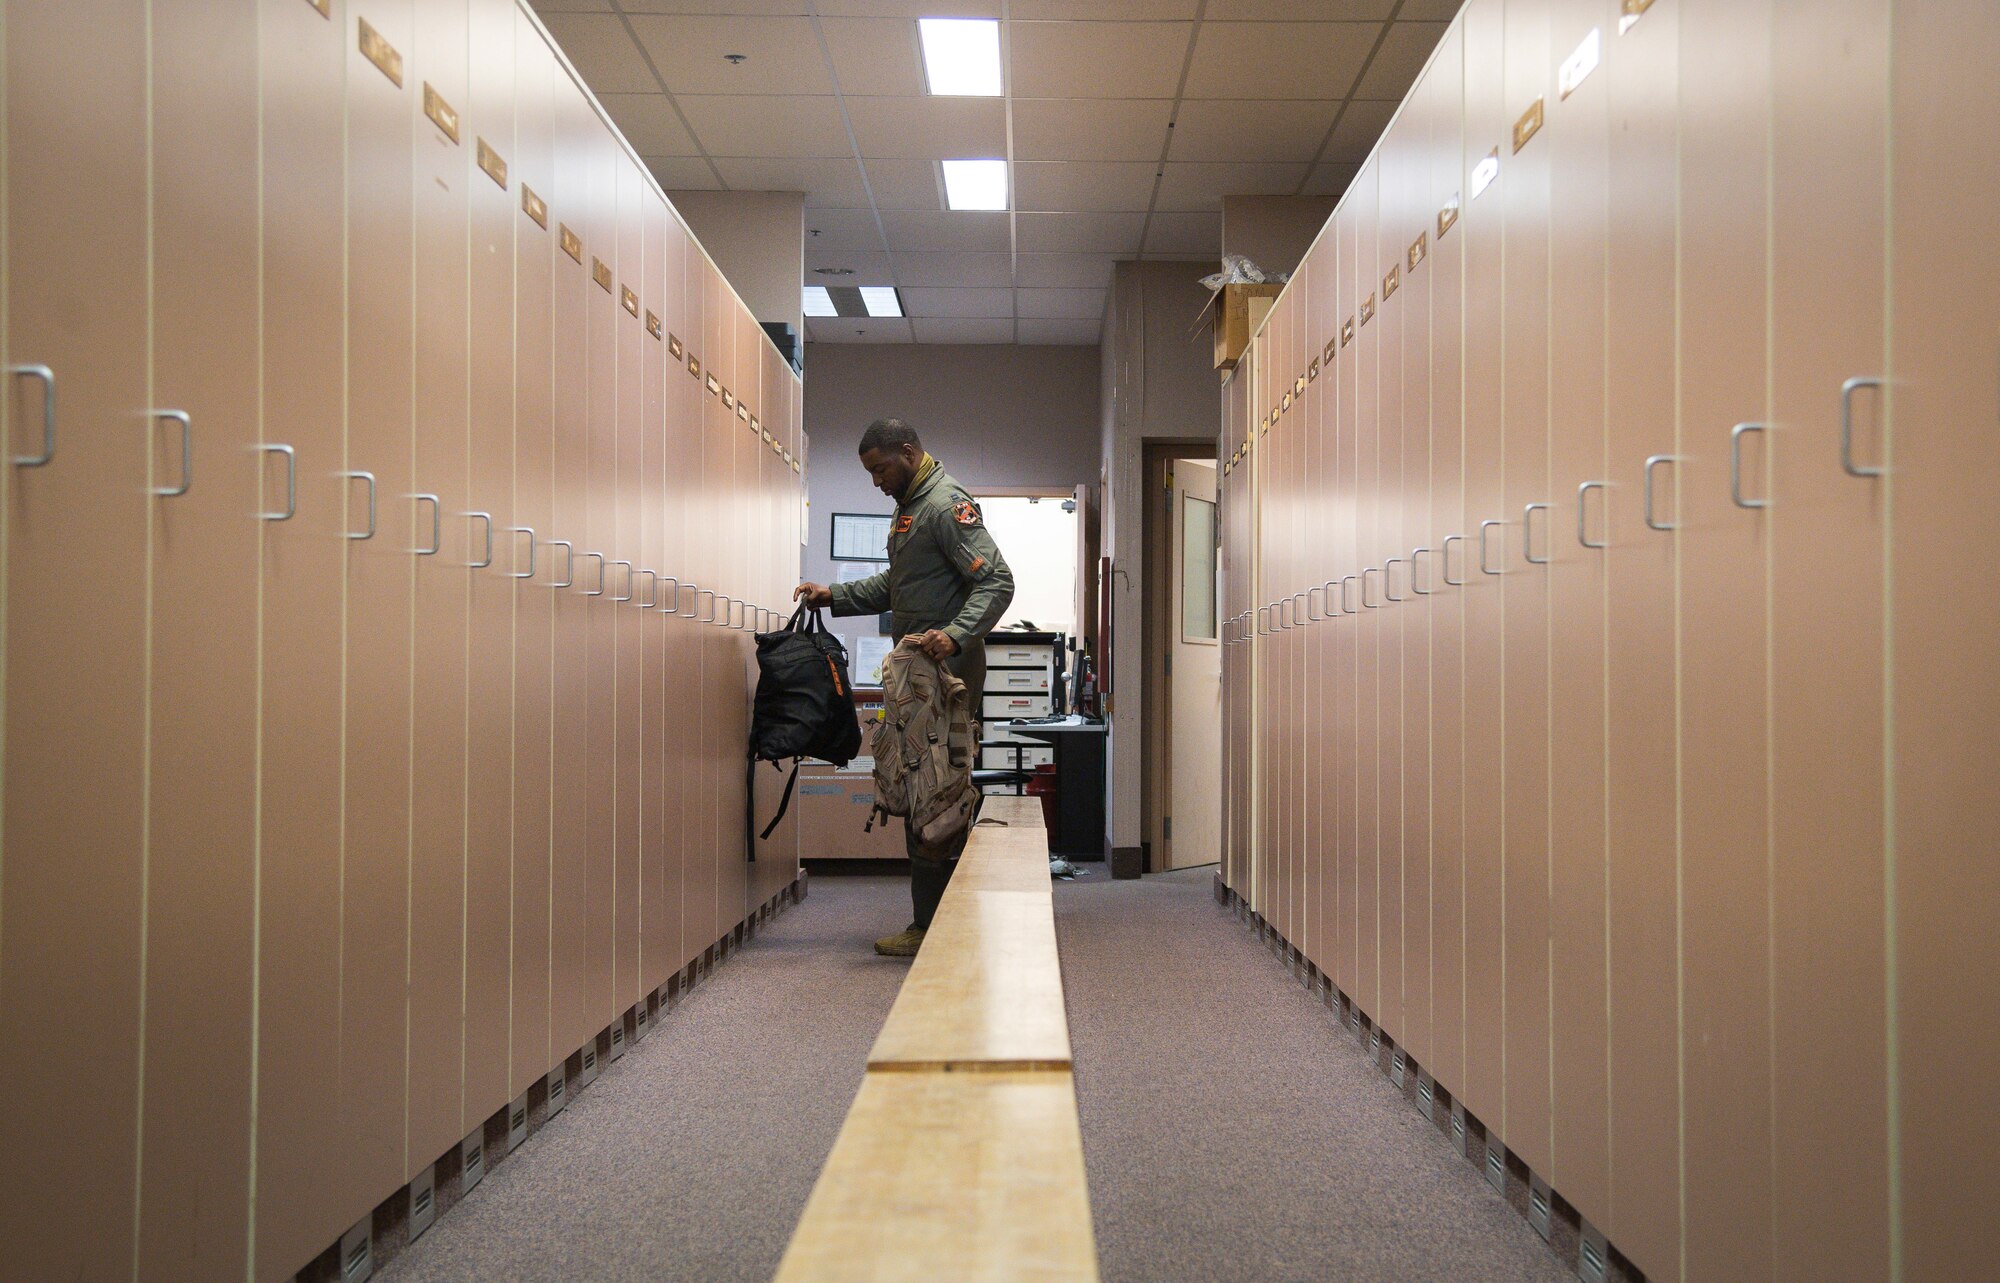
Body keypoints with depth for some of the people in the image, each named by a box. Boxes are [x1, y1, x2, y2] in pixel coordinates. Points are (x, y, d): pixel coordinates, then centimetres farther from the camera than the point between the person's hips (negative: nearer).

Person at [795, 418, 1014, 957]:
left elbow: (996, 582, -18)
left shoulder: (947, 505, -11)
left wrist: (956, 634, -32)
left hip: (946, 671, -10)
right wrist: (833, 596, 18)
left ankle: (932, 927, -3)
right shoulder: (909, 505, 21)